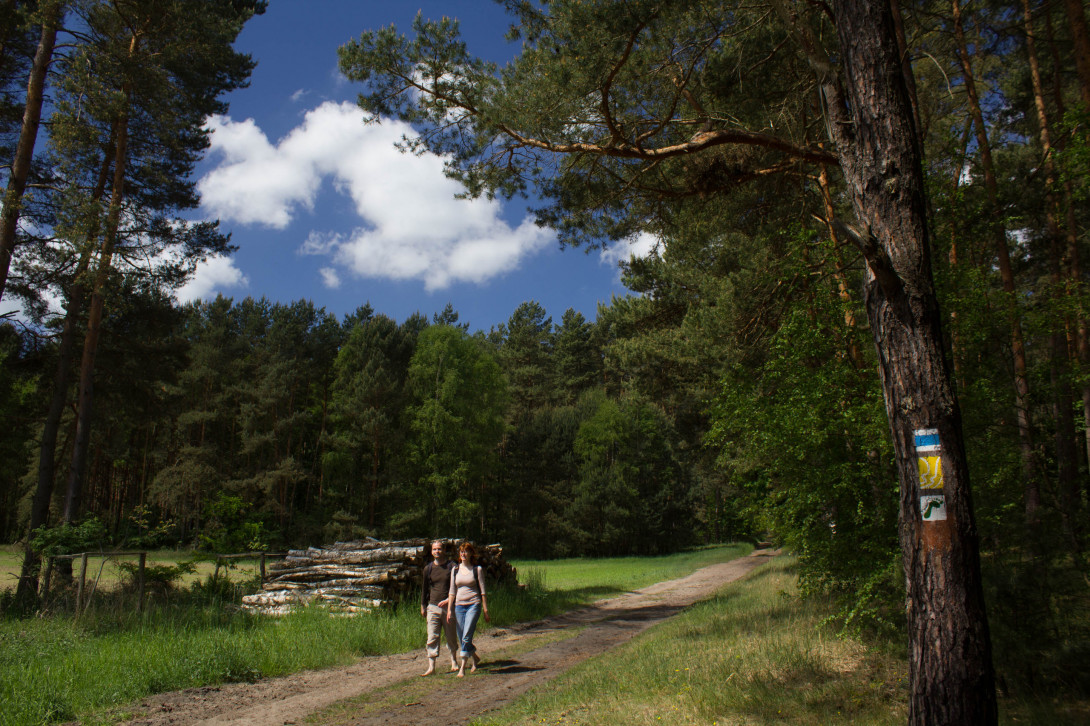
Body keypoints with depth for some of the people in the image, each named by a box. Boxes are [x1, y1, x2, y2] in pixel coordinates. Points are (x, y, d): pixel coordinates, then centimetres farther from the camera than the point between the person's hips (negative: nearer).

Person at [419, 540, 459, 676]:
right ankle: (431, 667, -5)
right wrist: (423, 606, 17)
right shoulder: (428, 568, 7)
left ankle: (453, 661, 29)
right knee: (432, 638, -6)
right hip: (433, 607, 1)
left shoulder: (452, 567, -1)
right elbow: (425, 588, 17)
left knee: (451, 637, 10)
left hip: (448, 607, -1)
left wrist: (448, 600, -14)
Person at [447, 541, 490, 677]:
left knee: (466, 636, -14)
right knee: (461, 638, 8)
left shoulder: (477, 569, -2)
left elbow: (483, 591, 0)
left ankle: (462, 667, -8)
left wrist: (485, 611, -2)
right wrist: (449, 609, 6)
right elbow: (452, 591, 12)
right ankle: (475, 657, 33)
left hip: (474, 604, -4)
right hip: (459, 605, 4)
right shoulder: (455, 570, 8)